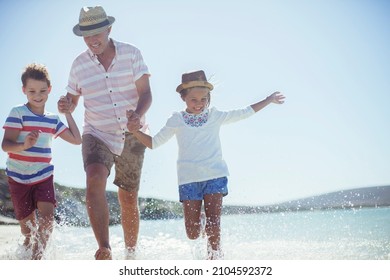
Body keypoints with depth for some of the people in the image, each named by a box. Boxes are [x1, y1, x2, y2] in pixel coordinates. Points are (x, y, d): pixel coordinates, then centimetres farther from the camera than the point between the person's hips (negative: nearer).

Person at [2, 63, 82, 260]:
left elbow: (76, 139, 8)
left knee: (47, 217, -19)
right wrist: (24, 145, -41)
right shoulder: (18, 113, -11)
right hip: (19, 177, -3)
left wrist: (68, 113, 8)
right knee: (28, 226, 6)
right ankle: (26, 256, 33)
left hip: (43, 176, 3)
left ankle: (36, 259, -9)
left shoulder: (53, 120, 5)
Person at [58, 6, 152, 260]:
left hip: (132, 137, 0)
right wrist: (65, 108, -15)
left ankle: (131, 254, 29)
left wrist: (138, 116, -29)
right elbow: (73, 102, 10)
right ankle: (104, 250, -31)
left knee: (129, 201, 9)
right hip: (98, 136, 0)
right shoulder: (79, 65, 1)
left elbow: (146, 94, -8)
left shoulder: (131, 54, -4)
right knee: (95, 180, -30)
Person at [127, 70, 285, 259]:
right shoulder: (177, 121, 6)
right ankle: (198, 219, 31)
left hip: (215, 175, 0)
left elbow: (245, 113, 18)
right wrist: (135, 130, -7)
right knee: (192, 233, -3)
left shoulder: (215, 116, 9)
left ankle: (214, 258, 6)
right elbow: (154, 143, 8)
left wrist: (268, 100, 20)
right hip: (189, 179, 0)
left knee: (213, 226, -10)